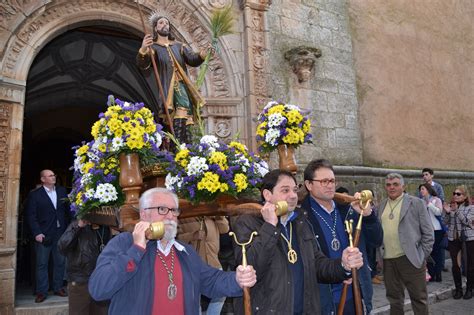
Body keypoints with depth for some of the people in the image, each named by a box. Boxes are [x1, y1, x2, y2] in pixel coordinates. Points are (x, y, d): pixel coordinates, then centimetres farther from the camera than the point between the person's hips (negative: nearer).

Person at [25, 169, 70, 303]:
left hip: (60, 233, 3)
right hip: (43, 234, -3)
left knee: (60, 262, 9)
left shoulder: (62, 191, 8)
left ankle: (58, 287, 22)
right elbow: (31, 216, -6)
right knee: (42, 263, 3)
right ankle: (42, 291, 12)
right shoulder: (34, 194, -2)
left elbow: (67, 210, 11)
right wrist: (37, 233, -14)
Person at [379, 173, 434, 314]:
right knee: (394, 298, 15)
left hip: (410, 259, -4)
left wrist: (422, 256, -7)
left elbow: (428, 232, -4)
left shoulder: (416, 203, -3)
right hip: (388, 260, 4)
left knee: (418, 297, 6)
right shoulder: (382, 205, 11)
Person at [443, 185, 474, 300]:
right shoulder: (450, 207, 7)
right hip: (453, 238, 3)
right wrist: (448, 212, -10)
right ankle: (458, 288, 17)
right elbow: (447, 223, 6)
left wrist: (457, 210, -19)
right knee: (455, 265, 5)